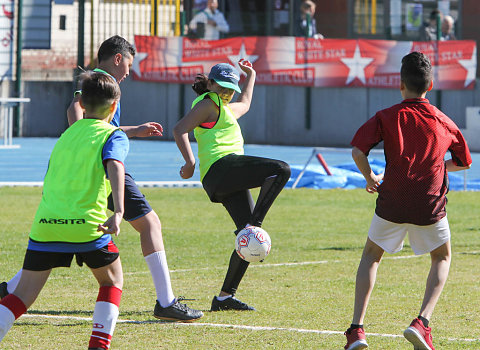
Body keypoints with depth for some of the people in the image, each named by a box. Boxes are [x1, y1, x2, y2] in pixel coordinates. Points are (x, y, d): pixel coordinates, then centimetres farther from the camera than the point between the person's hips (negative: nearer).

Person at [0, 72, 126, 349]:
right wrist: (119, 212, -28)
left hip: (45, 223, 4)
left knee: (24, 295, 4)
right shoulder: (113, 136, 5)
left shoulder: (67, 134, 23)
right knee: (113, 281, 19)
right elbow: (114, 166, -15)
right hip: (87, 223, -4)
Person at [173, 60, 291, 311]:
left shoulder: (226, 109, 33)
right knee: (281, 170, -24)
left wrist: (250, 76, 59)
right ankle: (253, 226, -32)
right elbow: (180, 130, -10)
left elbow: (243, 104, 57)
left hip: (228, 182, 10)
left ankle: (225, 297, 1)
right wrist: (190, 162, -20)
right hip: (221, 166, -10)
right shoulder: (207, 104, 4)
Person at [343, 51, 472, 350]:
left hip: (392, 204, -1)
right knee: (442, 258, 24)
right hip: (430, 206, 1)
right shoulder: (444, 122, 7)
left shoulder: (387, 117, -1)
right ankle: (423, 322, 2)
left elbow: (358, 150, -14)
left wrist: (370, 177, 3)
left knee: (371, 256, 21)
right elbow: (464, 161, 20)